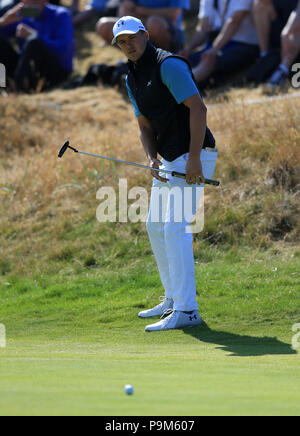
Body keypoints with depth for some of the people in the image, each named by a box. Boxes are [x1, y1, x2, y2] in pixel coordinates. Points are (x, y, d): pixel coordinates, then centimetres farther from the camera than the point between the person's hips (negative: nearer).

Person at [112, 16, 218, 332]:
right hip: (169, 160, 10)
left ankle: (186, 310, -19)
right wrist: (152, 160, -6)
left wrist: (194, 160, -26)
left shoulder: (168, 65, -15)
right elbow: (145, 126, 14)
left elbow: (198, 108, -22)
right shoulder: (132, 80, 13)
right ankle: (173, 299, 28)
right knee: (156, 226, 17)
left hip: (194, 157, -10)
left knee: (175, 226, -17)